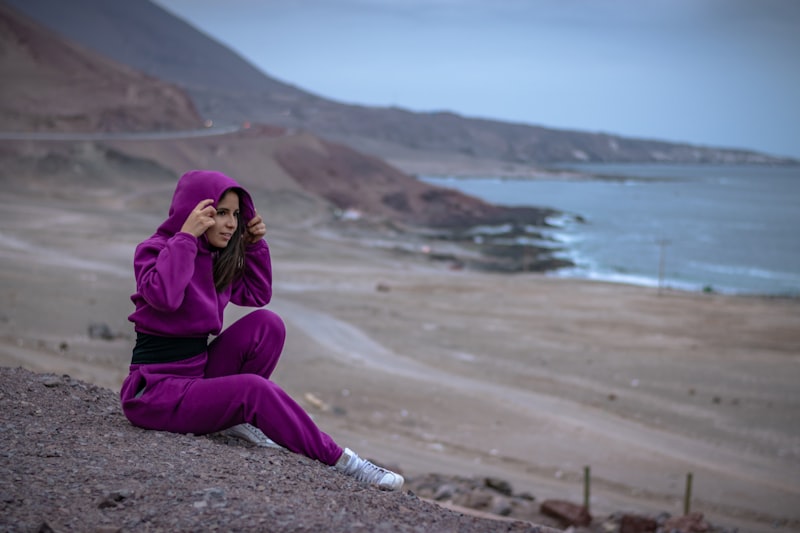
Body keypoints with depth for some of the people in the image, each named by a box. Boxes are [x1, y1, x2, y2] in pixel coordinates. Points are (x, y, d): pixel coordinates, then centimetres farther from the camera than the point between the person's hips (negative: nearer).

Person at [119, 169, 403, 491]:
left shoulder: (215, 258, 8)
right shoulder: (153, 250, -12)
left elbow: (257, 294, 17)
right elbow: (163, 295, -34)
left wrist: (255, 245, 5)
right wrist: (186, 236, -27)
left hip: (199, 371, 8)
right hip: (155, 390, -8)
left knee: (266, 324, -8)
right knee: (254, 388, -28)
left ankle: (233, 415, -4)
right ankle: (337, 460, -19)